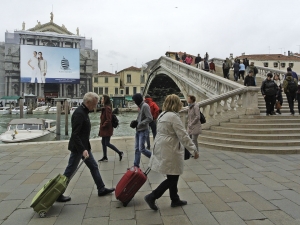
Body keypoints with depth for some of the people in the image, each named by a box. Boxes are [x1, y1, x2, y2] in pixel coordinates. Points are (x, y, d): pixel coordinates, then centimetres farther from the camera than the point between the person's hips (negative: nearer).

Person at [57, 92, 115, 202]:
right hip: (78, 148, -10)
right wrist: (82, 150, -31)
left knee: (94, 166, 14)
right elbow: (75, 134, -27)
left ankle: (101, 189, 25)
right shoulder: (79, 113, -22)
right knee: (69, 171, 3)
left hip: (84, 146, 10)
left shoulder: (84, 112, 8)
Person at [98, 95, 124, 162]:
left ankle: (120, 153, 8)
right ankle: (105, 157, 23)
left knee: (107, 143, -3)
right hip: (104, 129, 10)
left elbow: (108, 120, -23)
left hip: (107, 129, -10)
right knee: (103, 143, 13)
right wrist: (101, 127, 12)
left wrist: (102, 126, -16)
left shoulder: (107, 108, -19)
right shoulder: (104, 108, 11)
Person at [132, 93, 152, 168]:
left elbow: (150, 118, -23)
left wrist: (140, 124, -19)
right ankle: (136, 165, 20)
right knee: (137, 148, 11)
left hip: (143, 131, -9)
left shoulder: (145, 106, -16)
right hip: (138, 130, 9)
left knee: (141, 149, -7)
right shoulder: (140, 106, 12)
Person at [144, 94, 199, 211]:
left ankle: (175, 199, 31)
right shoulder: (173, 116, -18)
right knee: (172, 178, 3)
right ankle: (152, 197, 4)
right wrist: (194, 149, -14)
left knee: (173, 177, 19)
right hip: (170, 152, -10)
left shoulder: (162, 115, 11)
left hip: (161, 149, 10)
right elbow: (183, 135, -19)